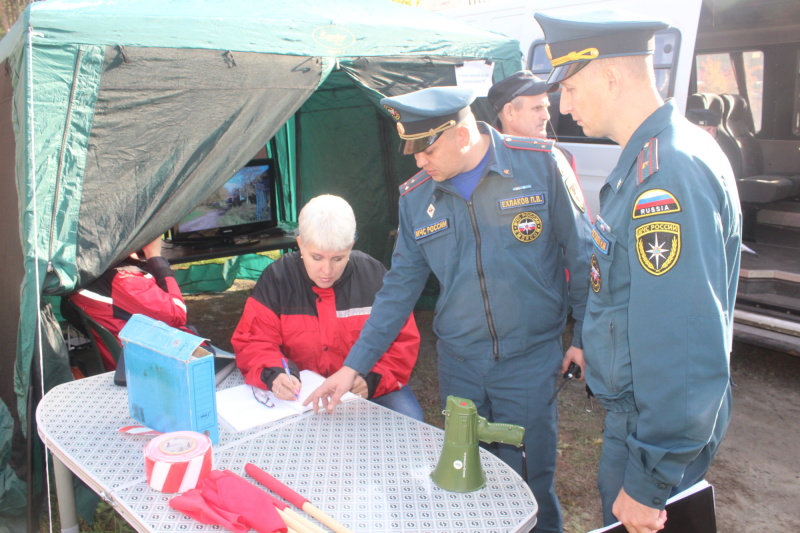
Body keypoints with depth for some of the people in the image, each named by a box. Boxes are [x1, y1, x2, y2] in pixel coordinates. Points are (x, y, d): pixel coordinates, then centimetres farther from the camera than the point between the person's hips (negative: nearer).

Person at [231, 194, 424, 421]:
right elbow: (253, 340, -7)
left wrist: (374, 380, -20)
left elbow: (404, 340, -4)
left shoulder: (375, 275, -6)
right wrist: (273, 374, -28)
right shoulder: (277, 278, -7)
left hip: (362, 386, 0)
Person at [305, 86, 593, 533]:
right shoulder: (416, 198, 0)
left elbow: (581, 254, -4)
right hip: (459, 365, 3)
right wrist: (354, 366, 2)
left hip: (532, 359, -3)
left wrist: (586, 336, -1)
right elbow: (400, 288, 5)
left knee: (532, 478, 10)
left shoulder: (540, 164, -11)